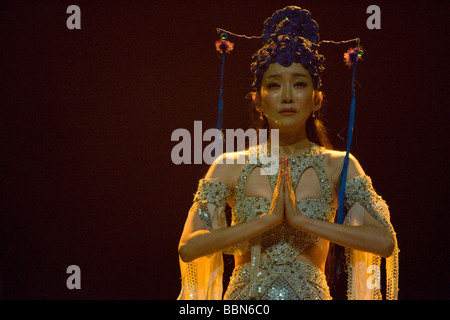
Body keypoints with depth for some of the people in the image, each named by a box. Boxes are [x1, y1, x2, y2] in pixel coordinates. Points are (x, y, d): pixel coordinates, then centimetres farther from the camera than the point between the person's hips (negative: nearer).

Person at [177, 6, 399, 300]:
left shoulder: (339, 166, 4)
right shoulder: (230, 167, 5)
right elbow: (189, 247, -5)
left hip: (310, 293, 0)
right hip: (245, 297, 0)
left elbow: (385, 241, -7)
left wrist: (301, 219, -11)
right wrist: (269, 219, -11)